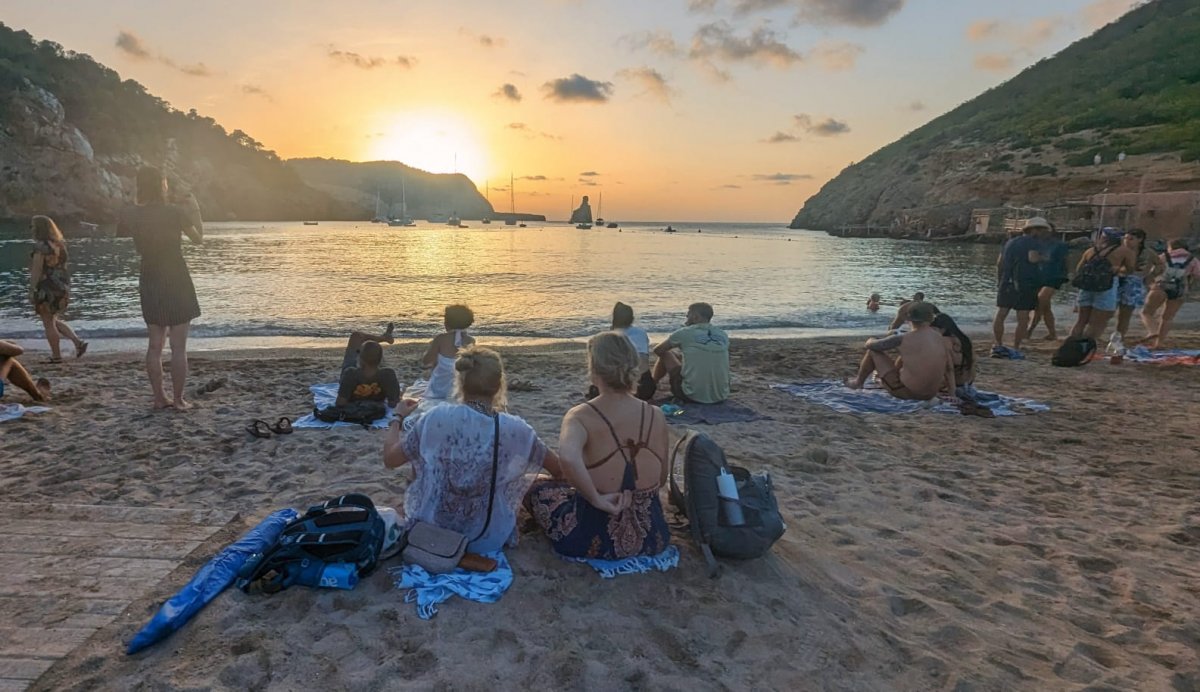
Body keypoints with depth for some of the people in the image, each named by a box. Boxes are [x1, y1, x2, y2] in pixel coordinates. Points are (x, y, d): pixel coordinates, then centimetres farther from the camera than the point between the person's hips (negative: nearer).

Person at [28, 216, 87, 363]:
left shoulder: (41, 247, -16)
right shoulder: (59, 244, 9)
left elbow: (36, 271, -18)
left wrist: (31, 290, -13)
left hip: (46, 289, -8)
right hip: (61, 287, 8)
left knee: (49, 323, 2)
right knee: (54, 320, 20)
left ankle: (56, 356, 7)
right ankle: (78, 342, 7)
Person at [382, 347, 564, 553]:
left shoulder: (435, 418, -16)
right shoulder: (514, 429, -16)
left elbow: (390, 459, -3)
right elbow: (558, 466, 0)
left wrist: (398, 418, 14)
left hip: (429, 532, 2)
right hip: (486, 540, -1)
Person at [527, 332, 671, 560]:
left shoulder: (581, 416, -19)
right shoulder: (656, 416, -8)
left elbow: (567, 459, -41)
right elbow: (661, 480, 3)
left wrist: (596, 499, -26)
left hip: (594, 539, -4)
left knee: (535, 483, 23)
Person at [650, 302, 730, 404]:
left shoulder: (685, 333, -6)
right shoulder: (723, 336, 4)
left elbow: (657, 350, 9)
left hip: (693, 396, -4)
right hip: (720, 397, 4)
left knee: (666, 354, 16)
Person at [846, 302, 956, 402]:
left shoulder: (902, 339, -16)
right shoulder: (939, 336, -3)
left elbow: (870, 345, -5)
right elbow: (949, 368, 1)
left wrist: (870, 341, 21)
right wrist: (952, 395, 8)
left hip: (905, 391, -5)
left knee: (873, 351, 7)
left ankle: (858, 382, 31)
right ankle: (883, 377, 57)